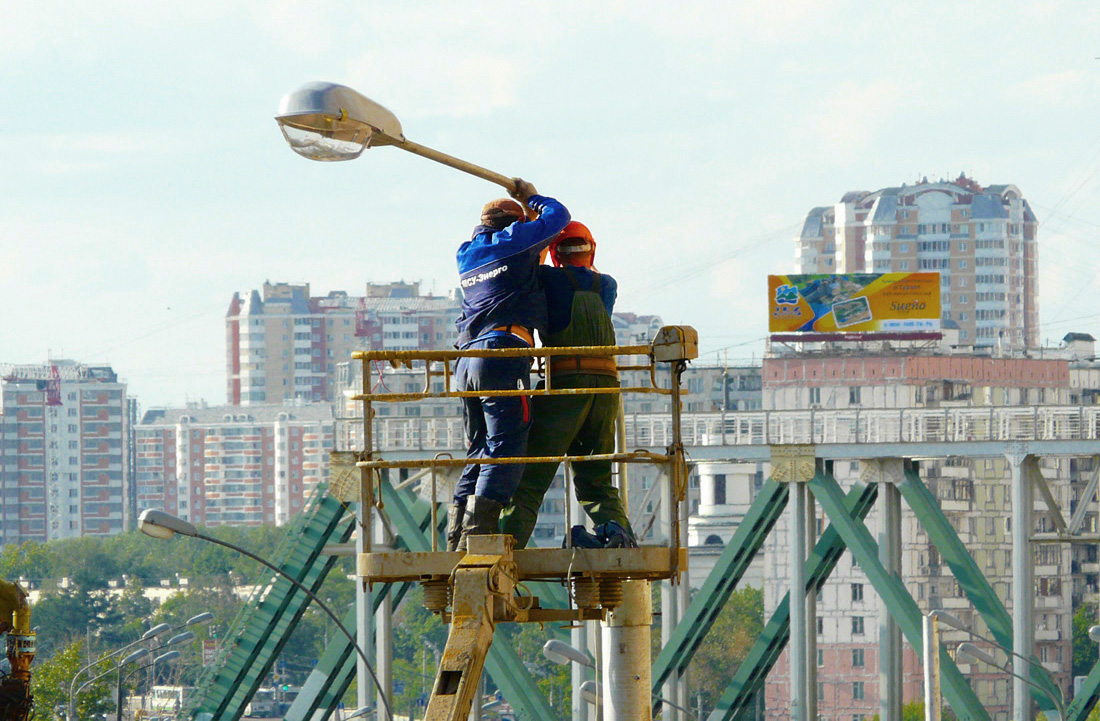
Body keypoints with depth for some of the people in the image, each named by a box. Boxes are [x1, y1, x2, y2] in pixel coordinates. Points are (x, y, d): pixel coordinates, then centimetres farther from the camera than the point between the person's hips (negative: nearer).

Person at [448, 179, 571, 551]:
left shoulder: (468, 255, 22)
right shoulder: (514, 242, 3)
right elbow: (556, 216, 13)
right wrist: (532, 197, 31)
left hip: (466, 363, 8)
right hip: (504, 354, -8)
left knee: (478, 454, 12)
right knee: (504, 453, -9)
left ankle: (456, 544, 6)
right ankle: (476, 541, -20)